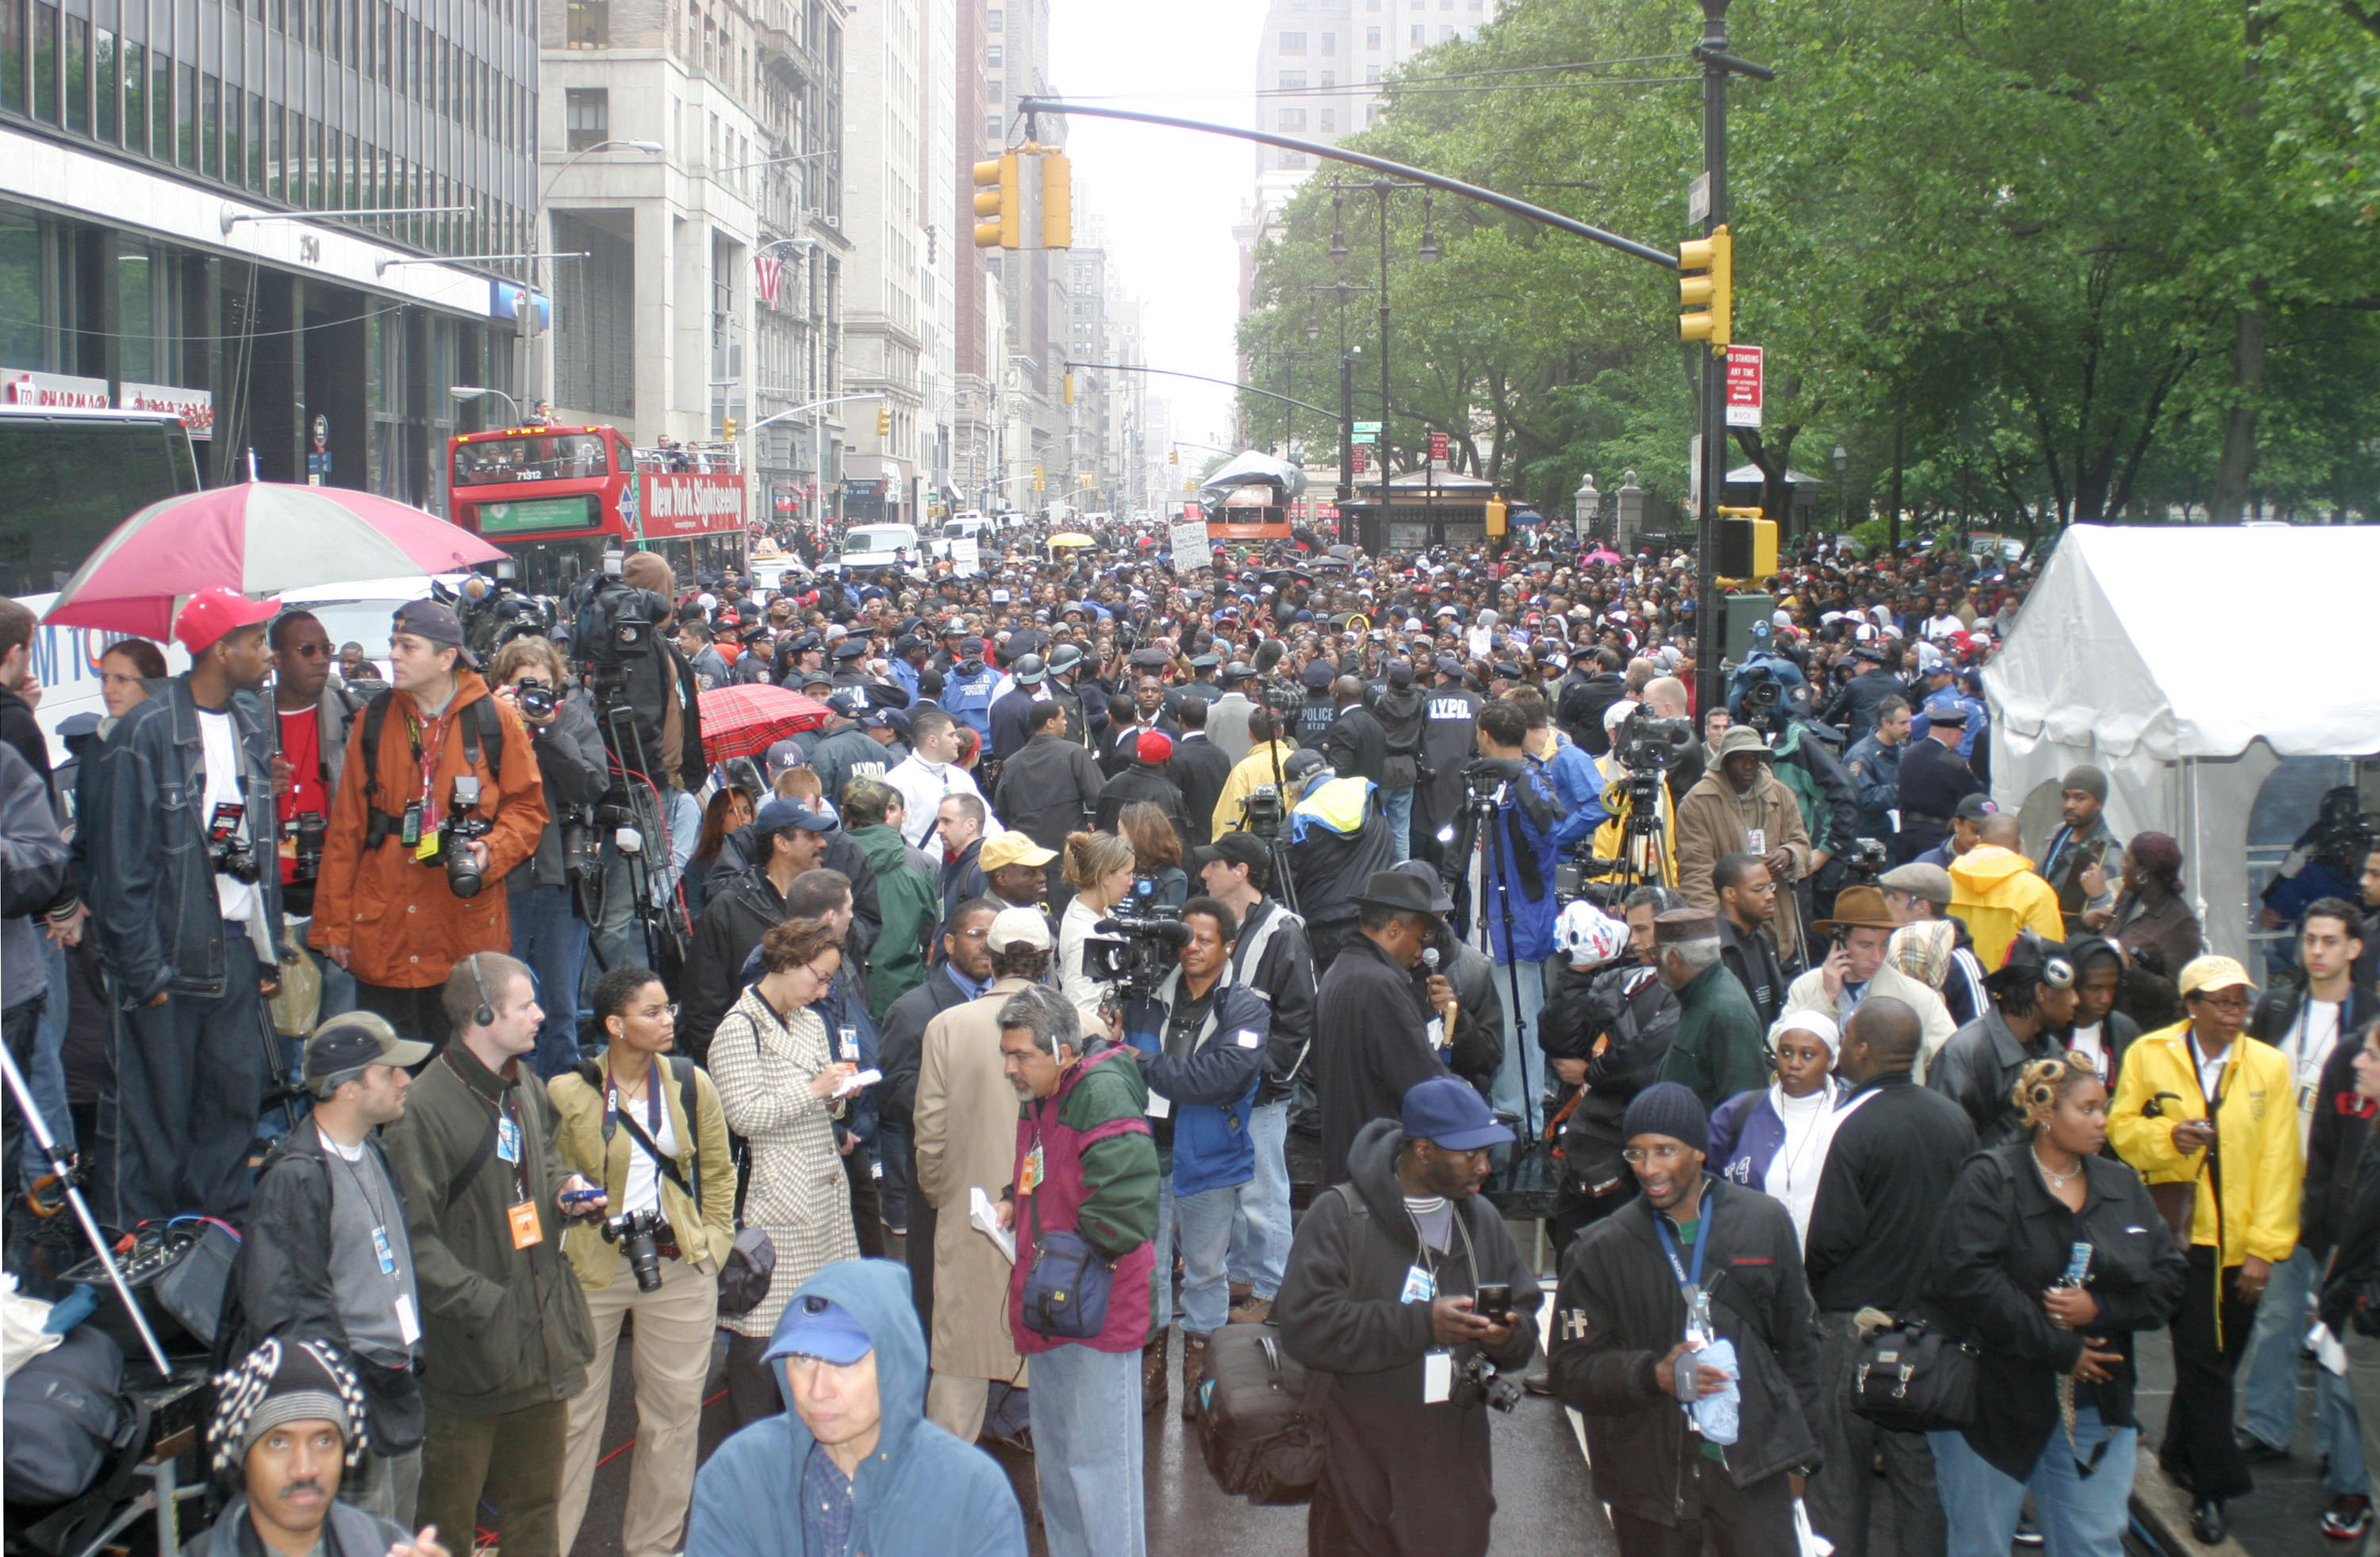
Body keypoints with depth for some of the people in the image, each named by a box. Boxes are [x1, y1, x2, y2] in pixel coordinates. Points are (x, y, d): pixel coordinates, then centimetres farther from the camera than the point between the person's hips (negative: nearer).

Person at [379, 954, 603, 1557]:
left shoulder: (525, 1088, 7)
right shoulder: (426, 1110, -20)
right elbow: (414, 1237, -21)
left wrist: (565, 1188, 6)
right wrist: (479, 1305, -24)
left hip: (541, 1332, 8)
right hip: (470, 1348, -8)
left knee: (535, 1506, 21)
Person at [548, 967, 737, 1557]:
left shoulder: (690, 1084, 3)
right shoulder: (568, 1092, -6)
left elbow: (718, 1172, 13)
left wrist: (713, 1245, 6)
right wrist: (572, 1204, -8)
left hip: (678, 1267, 3)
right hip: (594, 1267, -3)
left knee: (674, 1411, 10)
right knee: (574, 1412, 2)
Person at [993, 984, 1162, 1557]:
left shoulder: (1102, 1095, -20)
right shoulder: (1037, 1100, 11)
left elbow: (1126, 1203, -28)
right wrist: (1012, 1201, 9)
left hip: (1100, 1308, -10)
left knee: (1097, 1461, -5)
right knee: (1054, 1456, 20)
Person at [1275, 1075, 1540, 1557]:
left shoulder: (1482, 1219, 11)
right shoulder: (1340, 1216, -9)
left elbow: (1526, 1316, 15)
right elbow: (1303, 1325, -19)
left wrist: (1508, 1336, -11)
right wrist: (1421, 1324, -24)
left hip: (1457, 1468, 5)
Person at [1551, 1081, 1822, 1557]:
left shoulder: (1765, 1223, 5)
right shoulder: (1600, 1251, 1)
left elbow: (1795, 1342, 13)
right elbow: (1571, 1370, -2)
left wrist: (1797, 1452, 14)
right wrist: (1653, 1375, -19)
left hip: (1753, 1466, 0)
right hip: (1649, 1477, 0)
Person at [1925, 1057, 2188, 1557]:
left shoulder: (2123, 1187, 10)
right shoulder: (1991, 1180, -9)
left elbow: (2169, 1277, 6)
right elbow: (1968, 1278, -21)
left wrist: (2100, 1308, -12)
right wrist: (2060, 1350, -17)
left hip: (2095, 1408, 5)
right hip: (1995, 1401, -5)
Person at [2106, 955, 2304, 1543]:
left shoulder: (2269, 1066, 1)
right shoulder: (2149, 1054, 0)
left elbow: (2279, 1163, 0)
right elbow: (2121, 1127, 4)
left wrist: (2266, 1247, -5)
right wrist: (2168, 1136, -17)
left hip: (2241, 1244, 2)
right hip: (2182, 1231, -2)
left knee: (2212, 1357, 12)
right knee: (2202, 1358, -6)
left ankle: (2181, 1452, 34)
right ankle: (2215, 1485, 2)